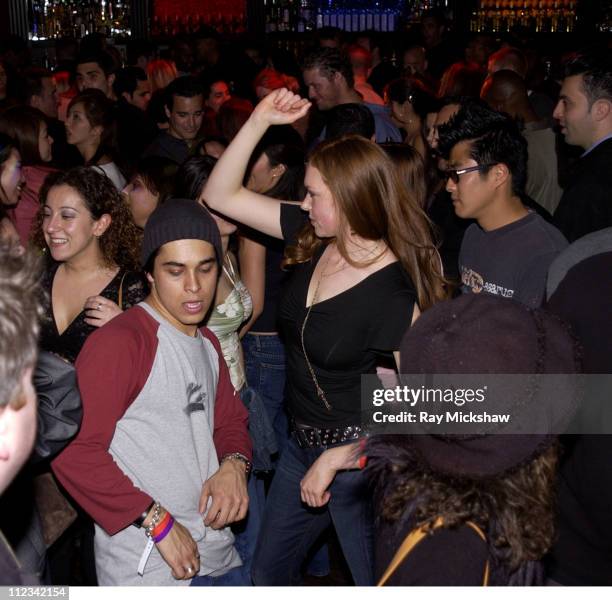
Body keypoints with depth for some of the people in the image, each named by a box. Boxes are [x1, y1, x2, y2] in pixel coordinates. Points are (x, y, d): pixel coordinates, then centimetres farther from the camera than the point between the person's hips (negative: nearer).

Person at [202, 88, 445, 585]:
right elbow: (222, 196, -1)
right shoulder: (314, 238, -4)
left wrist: (336, 458, -21)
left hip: (360, 453, -7)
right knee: (268, 572, 22)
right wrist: (260, 120, -9)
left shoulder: (393, 292, -24)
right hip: (305, 442, 7)